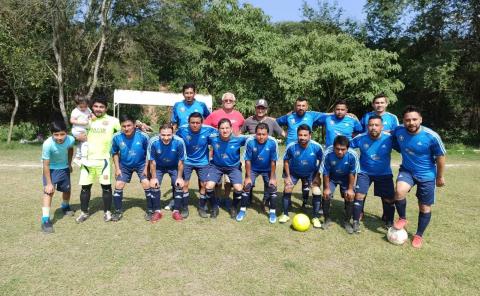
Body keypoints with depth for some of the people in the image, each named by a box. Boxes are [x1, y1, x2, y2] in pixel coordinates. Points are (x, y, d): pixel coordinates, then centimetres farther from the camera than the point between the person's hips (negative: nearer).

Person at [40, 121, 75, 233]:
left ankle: (65, 206, 48)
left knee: (67, 189, 18)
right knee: (49, 191, -20)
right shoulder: (47, 144, -36)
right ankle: (45, 219, -16)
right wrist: (49, 183, -26)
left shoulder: (71, 139, -26)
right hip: (51, 169, -4)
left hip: (64, 167, 4)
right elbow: (46, 165, -28)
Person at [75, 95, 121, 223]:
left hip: (103, 159, -2)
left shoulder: (112, 120, -2)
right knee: (85, 187, 7)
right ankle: (84, 212, 22)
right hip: (88, 159, 3)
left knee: (106, 186, 1)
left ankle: (107, 212, 16)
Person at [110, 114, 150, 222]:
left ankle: (150, 210, 6)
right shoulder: (117, 137, -22)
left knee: (146, 184, -11)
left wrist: (146, 168, -13)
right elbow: (115, 153, -2)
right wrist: (117, 168, -4)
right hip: (124, 166, 2)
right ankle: (118, 211, 18)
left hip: (141, 164, -2)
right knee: (118, 185, -1)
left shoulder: (143, 136, -28)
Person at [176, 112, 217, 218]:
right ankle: (185, 208, 17)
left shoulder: (208, 130, -23)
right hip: (187, 161, 0)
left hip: (202, 161, 0)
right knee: (184, 184, -2)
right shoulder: (182, 130, -20)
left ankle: (201, 208, 21)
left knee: (204, 184, 2)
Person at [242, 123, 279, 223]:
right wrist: (248, 177, -12)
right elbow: (247, 160, -17)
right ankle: (243, 209, 12)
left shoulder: (273, 142, -29)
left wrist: (272, 177, -13)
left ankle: (272, 211, 9)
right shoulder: (250, 141, -29)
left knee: (272, 187, -10)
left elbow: (273, 161, -18)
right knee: (247, 185, -8)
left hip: (268, 169, 0)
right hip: (253, 168, 0)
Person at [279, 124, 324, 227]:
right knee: (287, 189, -8)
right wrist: (288, 177, -10)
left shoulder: (317, 147, -29)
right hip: (294, 172, 0)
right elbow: (286, 160, -10)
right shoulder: (291, 146, -28)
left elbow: (321, 161, -11)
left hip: (311, 172, 0)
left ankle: (315, 217, 6)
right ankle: (285, 214, 11)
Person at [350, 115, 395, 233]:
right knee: (359, 196, -8)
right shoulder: (360, 138, -17)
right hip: (365, 172, 0)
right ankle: (356, 222, 10)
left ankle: (389, 223, 30)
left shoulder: (389, 138, -20)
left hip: (384, 173, 1)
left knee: (389, 199, 5)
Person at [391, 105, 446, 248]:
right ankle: (402, 219, 0)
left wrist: (440, 177, -1)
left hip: (427, 175, -1)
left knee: (425, 208, 7)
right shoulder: (398, 131, -16)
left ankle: (419, 235, 30)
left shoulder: (431, 137, -24)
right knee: (399, 191, -27)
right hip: (406, 170, 2)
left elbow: (440, 157, -9)